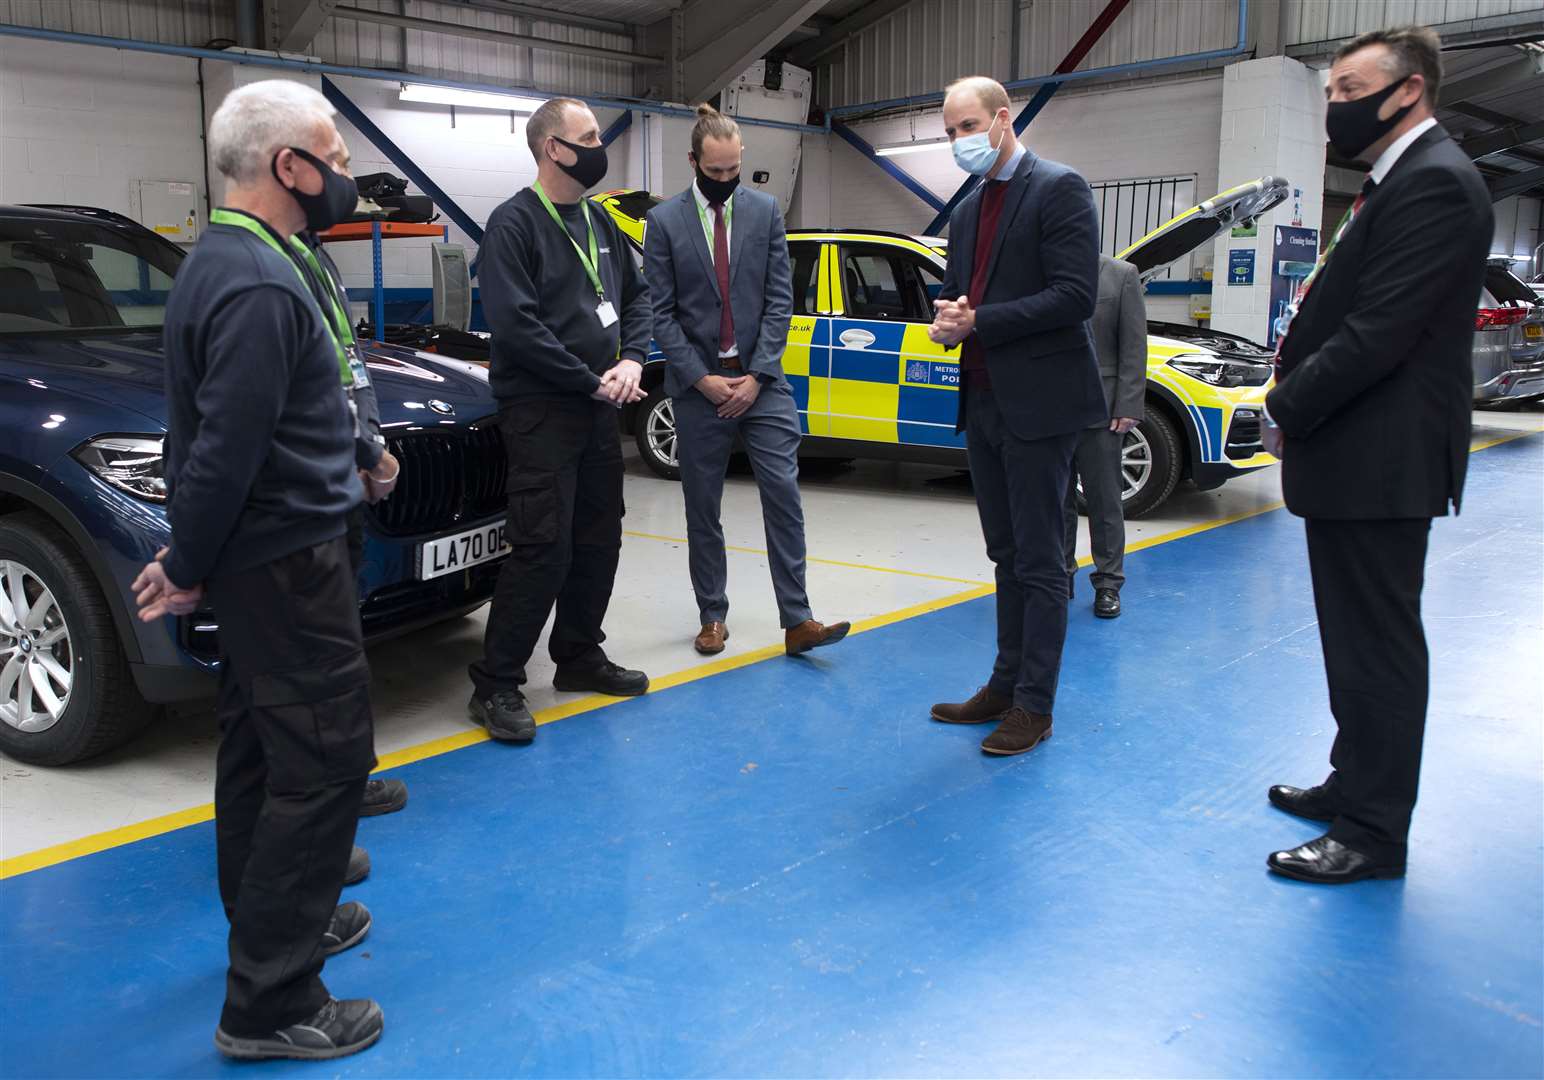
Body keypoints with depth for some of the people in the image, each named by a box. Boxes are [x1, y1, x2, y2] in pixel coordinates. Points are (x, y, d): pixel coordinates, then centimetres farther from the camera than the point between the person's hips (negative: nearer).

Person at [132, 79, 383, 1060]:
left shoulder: (228, 260, 12)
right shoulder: (260, 287, -22)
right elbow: (226, 448, -24)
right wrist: (189, 571, -13)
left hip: (259, 556, 11)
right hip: (288, 562, -11)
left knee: (261, 748, 19)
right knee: (326, 763, -4)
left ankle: (271, 920, 36)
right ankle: (270, 1005, 4)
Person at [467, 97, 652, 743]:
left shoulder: (599, 222, 14)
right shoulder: (514, 224, -10)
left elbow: (636, 296, 19)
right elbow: (515, 326, -19)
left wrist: (631, 361, 0)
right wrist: (593, 382, -15)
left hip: (599, 408, 8)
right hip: (539, 411, -8)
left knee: (599, 540, 13)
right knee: (543, 549, -10)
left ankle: (579, 656, 28)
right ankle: (495, 686, 0)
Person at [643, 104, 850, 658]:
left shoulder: (766, 211, 5)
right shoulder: (664, 221, 1)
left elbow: (779, 299, 2)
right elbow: (661, 312, -2)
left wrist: (756, 375, -7)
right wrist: (702, 379, -10)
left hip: (760, 379, 1)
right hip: (698, 383, 0)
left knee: (783, 495, -5)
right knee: (702, 508, 7)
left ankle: (797, 622, -1)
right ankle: (713, 617, 20)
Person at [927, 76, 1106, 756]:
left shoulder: (1059, 189, -7)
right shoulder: (965, 212, 17)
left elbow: (1075, 296, -17)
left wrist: (978, 321, -17)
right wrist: (947, 322, -3)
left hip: (1037, 403, -8)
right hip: (983, 402, 8)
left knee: (1039, 560, -1)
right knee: (1007, 555, 14)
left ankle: (1034, 704, 7)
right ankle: (1006, 683, 23)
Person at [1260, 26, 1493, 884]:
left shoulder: (1436, 182, -16)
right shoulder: (1399, 179, 16)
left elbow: (1382, 331, -23)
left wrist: (1288, 409, -14)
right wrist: (1300, 361, 2)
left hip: (1381, 460, -10)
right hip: (1355, 457, 10)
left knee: (1379, 644, -1)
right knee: (1358, 638, 19)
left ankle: (1374, 834, 10)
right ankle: (1358, 784, 34)